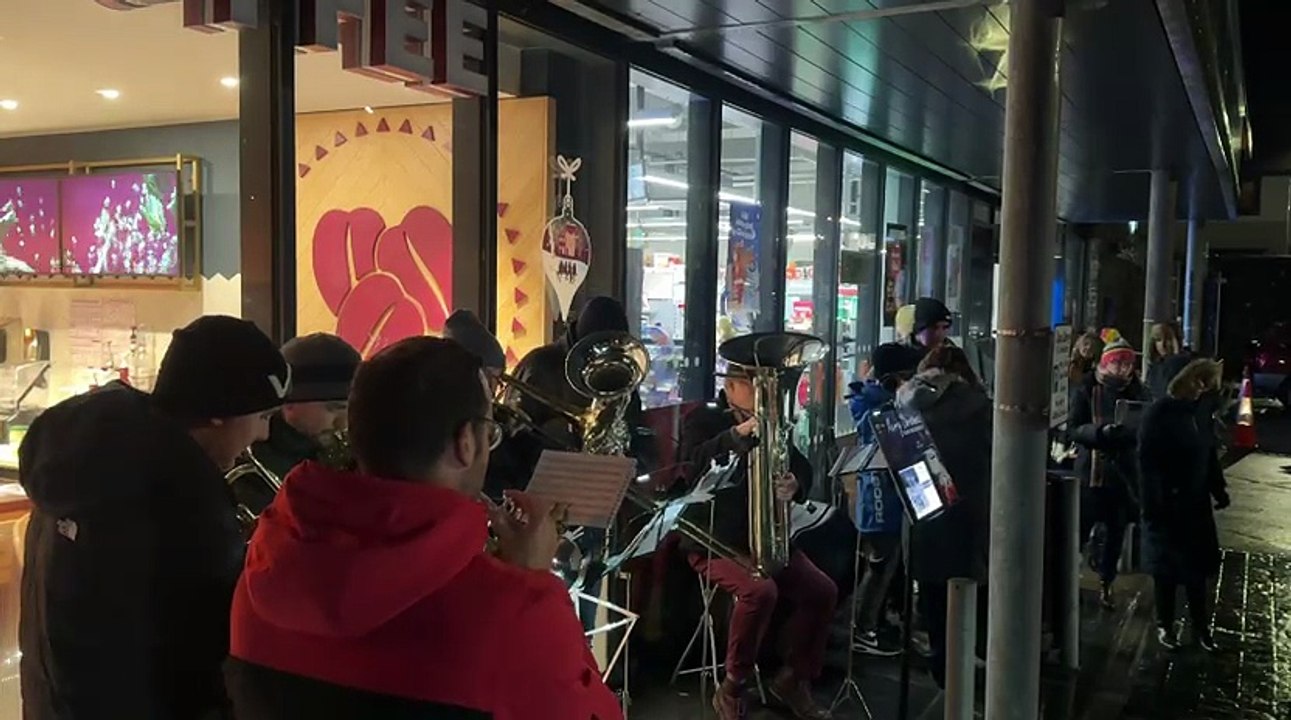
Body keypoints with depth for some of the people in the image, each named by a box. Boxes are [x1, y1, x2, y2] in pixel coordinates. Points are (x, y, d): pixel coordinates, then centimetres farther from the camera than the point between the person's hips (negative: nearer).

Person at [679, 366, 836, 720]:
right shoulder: (703, 419, -2)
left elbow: (802, 469, 7)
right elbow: (690, 465, -22)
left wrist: (794, 485, -17)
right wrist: (738, 433, -32)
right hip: (713, 537, -6)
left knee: (823, 590, -11)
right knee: (760, 590, -31)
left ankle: (793, 678, 9)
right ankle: (732, 688, -12)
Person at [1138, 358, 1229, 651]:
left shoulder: (1200, 413, 6)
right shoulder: (1160, 413, -12)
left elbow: (1209, 455, 13)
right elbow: (1147, 460, -16)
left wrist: (1218, 490, 7)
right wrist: (1154, 501, -20)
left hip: (1195, 503, 5)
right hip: (1166, 504, -5)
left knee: (1197, 566, 11)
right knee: (1166, 567, 6)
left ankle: (1201, 626, 24)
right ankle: (1165, 625, 20)